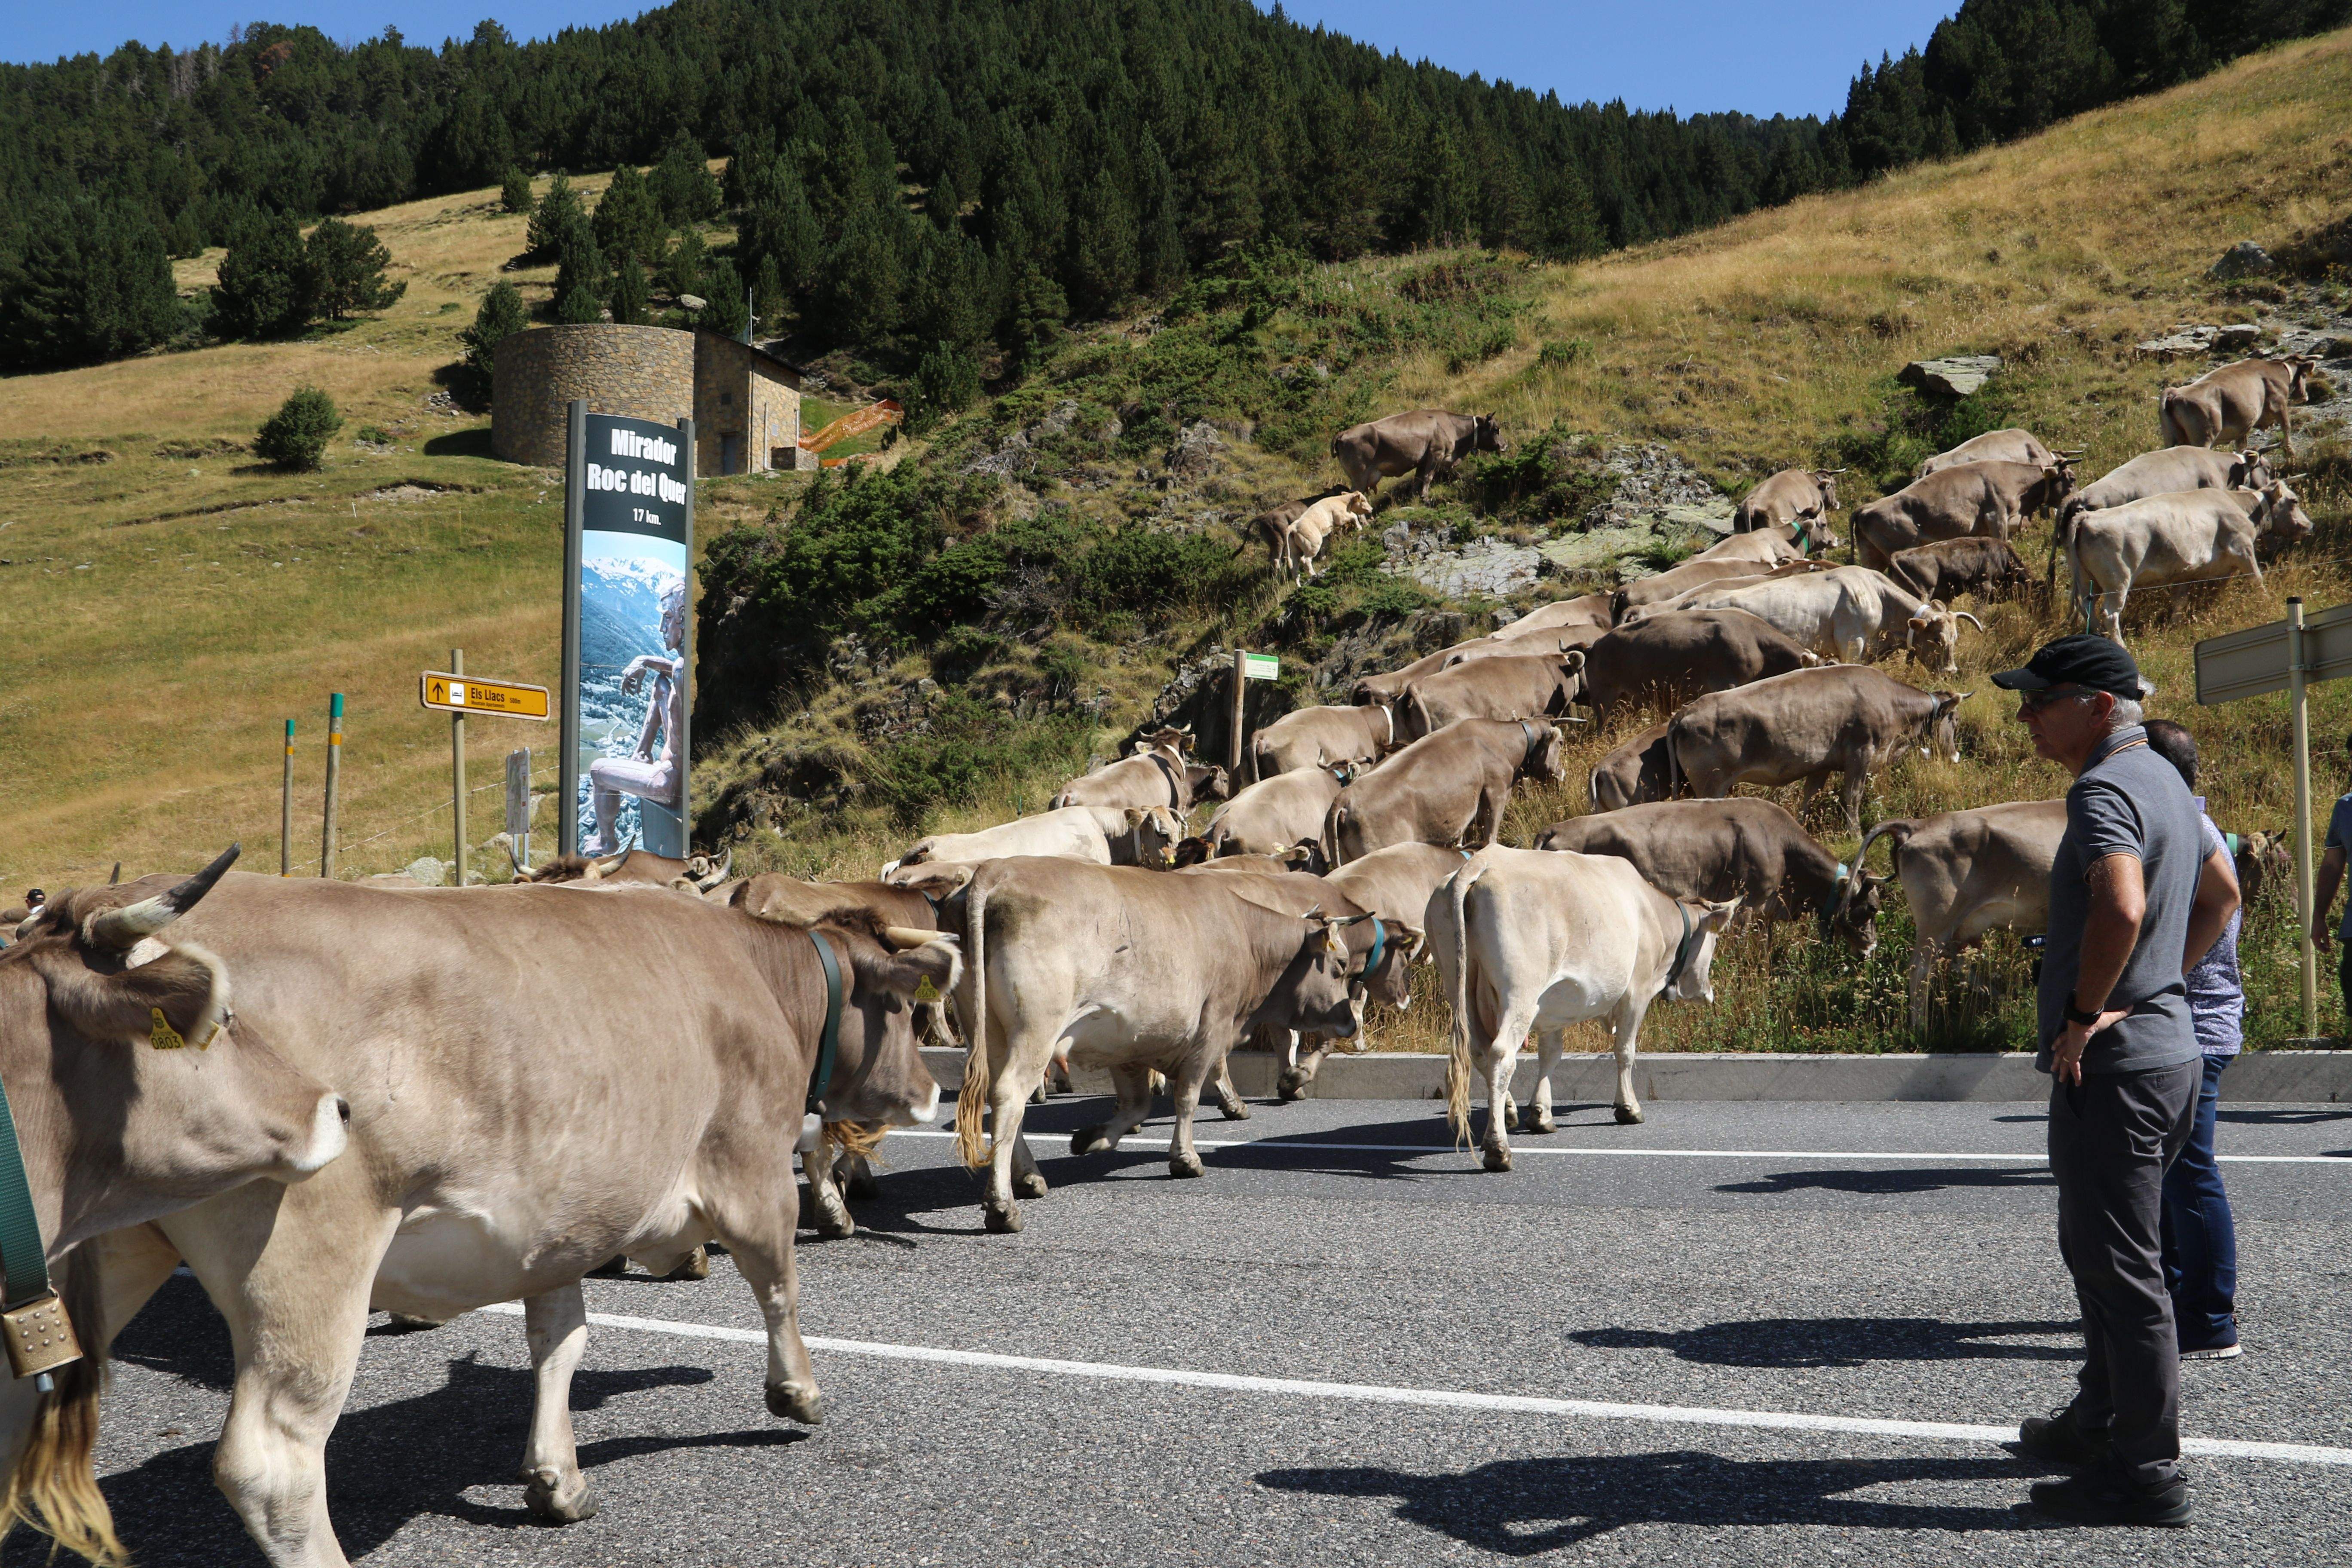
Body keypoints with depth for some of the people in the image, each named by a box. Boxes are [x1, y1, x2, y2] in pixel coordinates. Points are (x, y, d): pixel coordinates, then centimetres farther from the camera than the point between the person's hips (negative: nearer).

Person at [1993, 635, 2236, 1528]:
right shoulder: (2162, 780, 15)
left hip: (2111, 1063, -11)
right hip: (2166, 1046, 11)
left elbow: (2121, 908, -36)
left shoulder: (2104, 790, -18)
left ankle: (2147, 1474, 2)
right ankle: (2102, 1422, 32)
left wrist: (2085, 1011, -24)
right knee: (2104, 1252, 20)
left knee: (2118, 1264, -4)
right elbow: (2214, 903, 28)